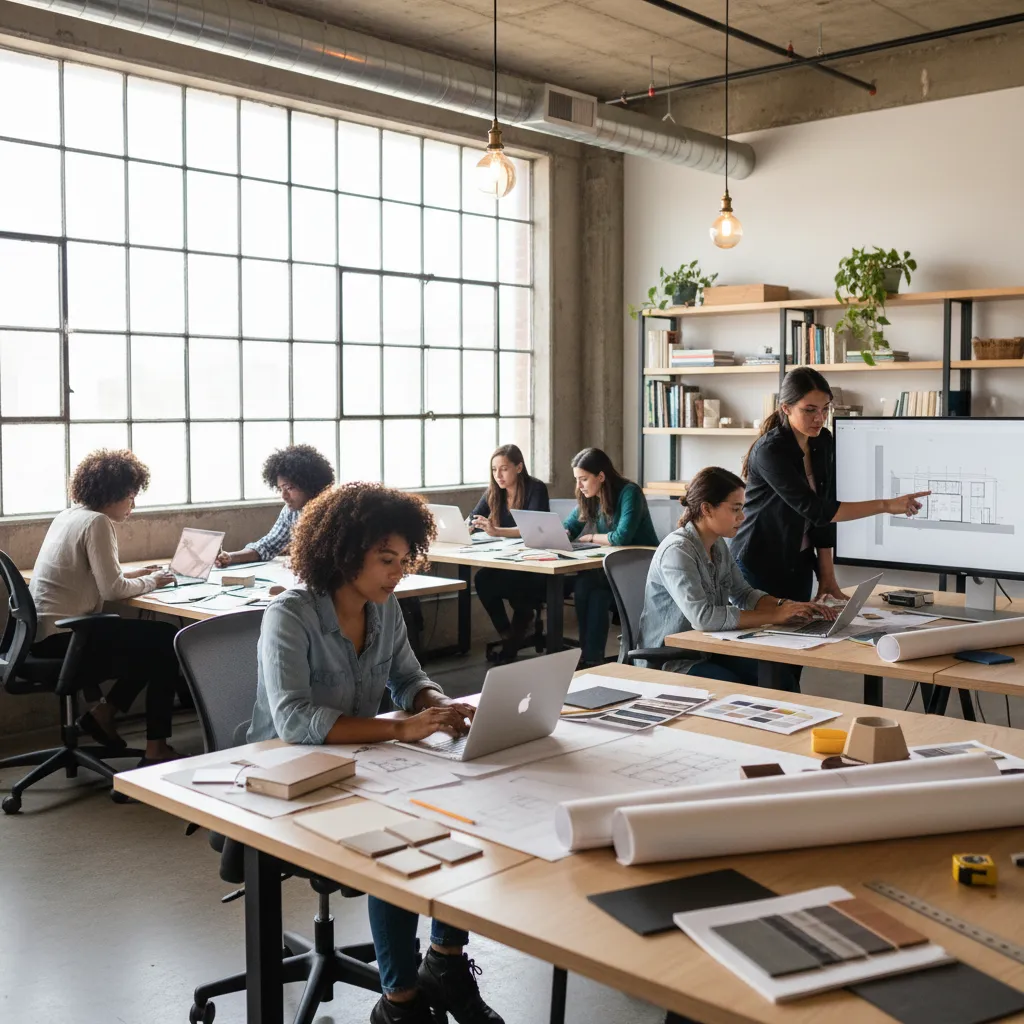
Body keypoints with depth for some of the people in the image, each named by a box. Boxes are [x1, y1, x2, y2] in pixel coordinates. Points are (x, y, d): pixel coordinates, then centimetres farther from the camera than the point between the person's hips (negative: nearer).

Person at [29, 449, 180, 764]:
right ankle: (156, 749, -3)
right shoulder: (96, 522, -15)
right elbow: (112, 590, -19)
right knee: (167, 641, -5)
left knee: (149, 639, 17)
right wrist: (151, 581, -2)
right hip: (61, 638, -10)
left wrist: (133, 574, 13)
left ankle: (102, 712, 16)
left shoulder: (69, 515, 12)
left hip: (44, 634, 10)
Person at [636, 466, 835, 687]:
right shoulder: (677, 551, -23)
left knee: (782, 679, -9)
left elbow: (743, 594, 11)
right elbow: (703, 617, -32)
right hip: (671, 661, -8)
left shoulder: (718, 544, 5)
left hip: (710, 650, 8)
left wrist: (789, 606, -8)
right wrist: (775, 615, -27)